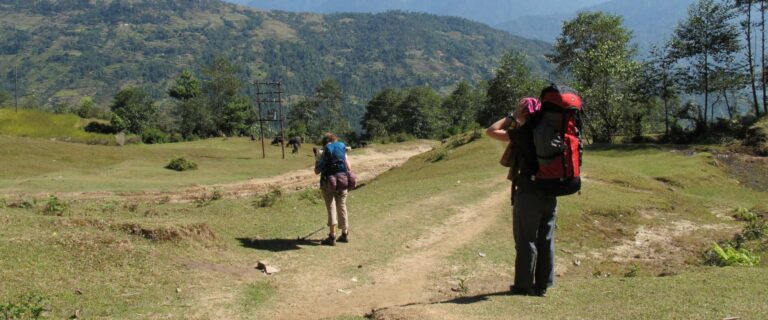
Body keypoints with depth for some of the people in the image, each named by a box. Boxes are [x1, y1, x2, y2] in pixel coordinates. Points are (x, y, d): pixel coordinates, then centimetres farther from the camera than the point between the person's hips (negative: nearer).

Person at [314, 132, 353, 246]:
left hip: (328, 183, -3)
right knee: (342, 207, 14)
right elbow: (349, 168, 6)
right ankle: (345, 234, 22)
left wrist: (317, 161, 14)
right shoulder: (343, 151, 5)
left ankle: (332, 236, -7)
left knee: (331, 208, -2)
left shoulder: (325, 153, -4)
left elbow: (317, 171, -3)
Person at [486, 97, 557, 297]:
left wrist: (512, 116, -4)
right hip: (550, 193, 6)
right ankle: (542, 285, 17)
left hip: (528, 192, -6)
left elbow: (491, 131, -9)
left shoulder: (521, 134, -11)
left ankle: (524, 285, 10)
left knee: (526, 240, 3)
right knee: (546, 240, 11)